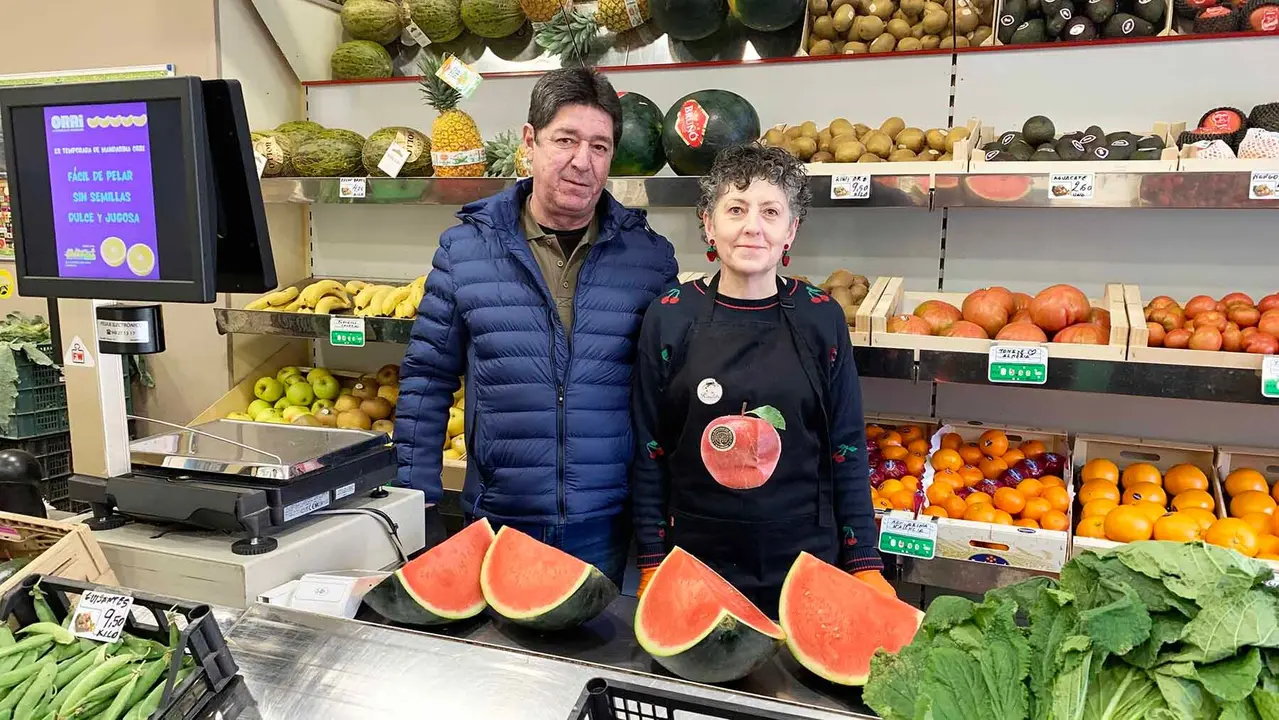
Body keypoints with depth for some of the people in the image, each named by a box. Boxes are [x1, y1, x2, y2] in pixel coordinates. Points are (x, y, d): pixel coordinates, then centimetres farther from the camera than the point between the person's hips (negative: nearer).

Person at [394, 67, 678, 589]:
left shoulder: (651, 257, -2)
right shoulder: (465, 247, -2)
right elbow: (427, 379, 3)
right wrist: (417, 502, 0)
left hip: (608, 530, 0)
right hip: (498, 524, 1)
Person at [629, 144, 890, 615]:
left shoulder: (822, 319, -3)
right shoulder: (670, 318, -4)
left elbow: (846, 452, 2)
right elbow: (649, 453, 0)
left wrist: (866, 567, 0)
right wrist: (651, 566, -2)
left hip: (805, 565, 1)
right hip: (693, 567, 0)